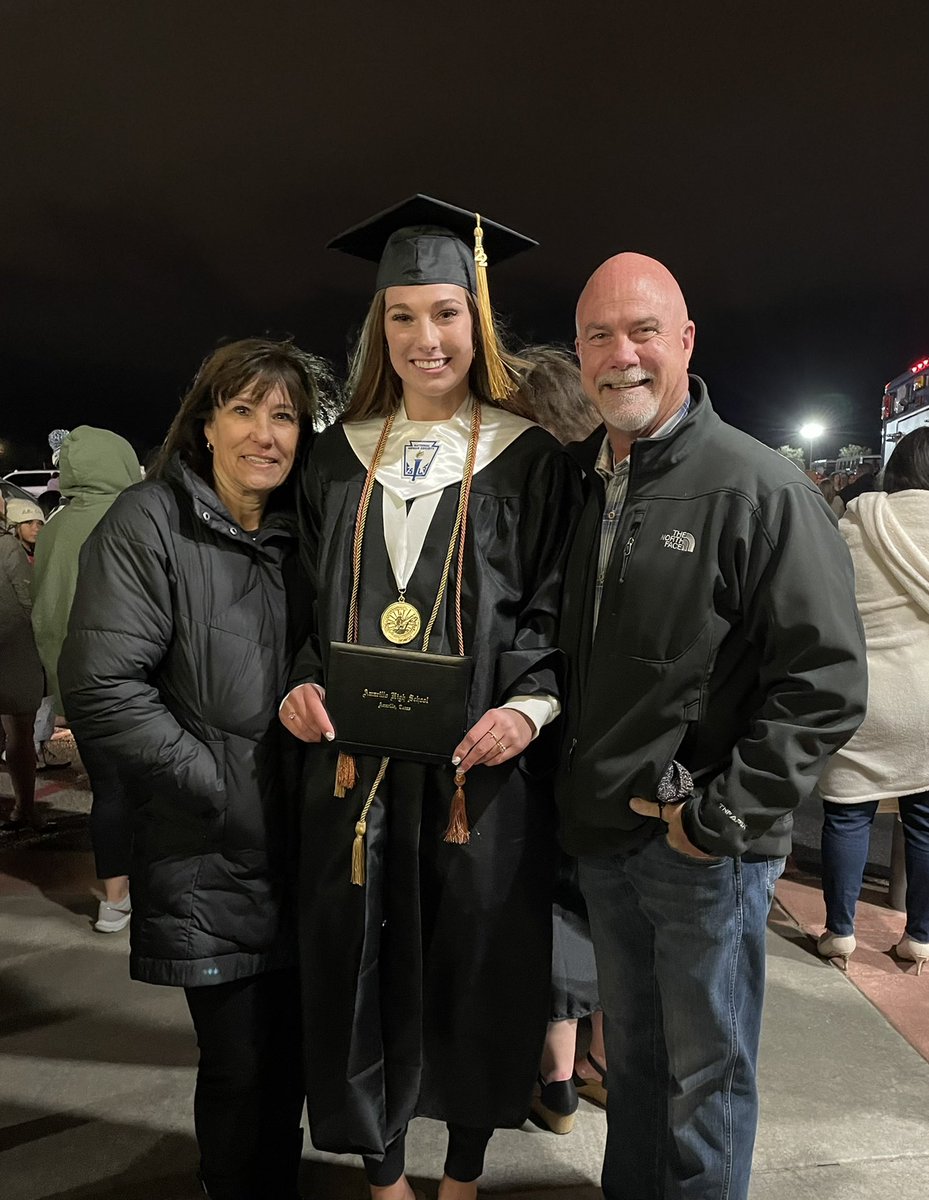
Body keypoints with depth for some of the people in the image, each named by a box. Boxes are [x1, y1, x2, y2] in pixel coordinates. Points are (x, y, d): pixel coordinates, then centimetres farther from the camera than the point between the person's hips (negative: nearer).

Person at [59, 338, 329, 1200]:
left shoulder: (298, 533, 8)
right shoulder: (149, 523, -9)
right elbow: (101, 690, -17)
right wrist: (217, 788, -15)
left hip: (293, 849, 5)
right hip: (205, 860, -5)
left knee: (289, 1052, 17)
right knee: (238, 1063, 6)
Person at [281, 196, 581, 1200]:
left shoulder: (528, 458, 0)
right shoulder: (341, 455, 9)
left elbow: (553, 603, -2)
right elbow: (312, 597, 13)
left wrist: (531, 702, -17)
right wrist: (303, 684, -4)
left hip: (480, 759, -2)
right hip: (355, 758, 3)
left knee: (475, 963, 12)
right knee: (363, 962, 12)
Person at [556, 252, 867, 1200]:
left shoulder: (760, 491, -14)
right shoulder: (577, 487, 5)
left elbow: (826, 684, -15)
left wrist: (720, 815, -16)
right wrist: (577, 795, 7)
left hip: (709, 850, -5)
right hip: (604, 836, 6)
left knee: (704, 1079, 13)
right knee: (631, 1056, 24)